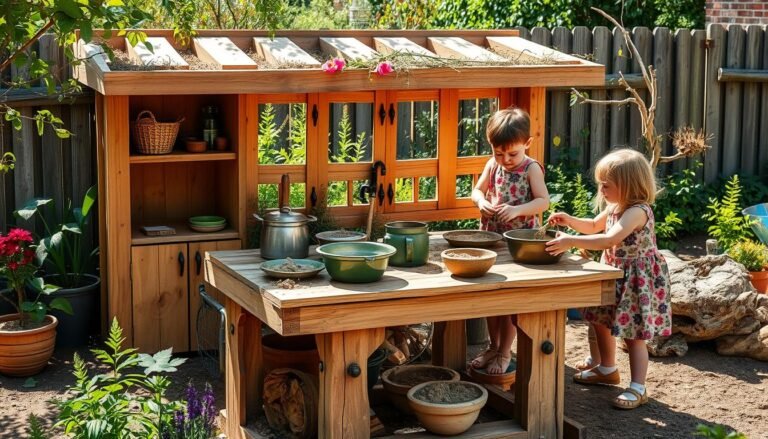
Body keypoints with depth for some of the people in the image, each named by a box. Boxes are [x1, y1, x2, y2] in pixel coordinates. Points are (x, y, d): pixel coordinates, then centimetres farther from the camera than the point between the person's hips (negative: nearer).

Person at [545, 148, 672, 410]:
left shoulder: (637, 211, -27)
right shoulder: (614, 207, 3)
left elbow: (610, 239, -39)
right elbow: (594, 226, 22)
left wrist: (571, 241, -41)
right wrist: (569, 221, 4)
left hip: (637, 279, -10)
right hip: (614, 275, 10)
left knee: (633, 334, -4)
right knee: (601, 322, 20)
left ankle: (638, 388, 7)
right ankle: (607, 369, 41)